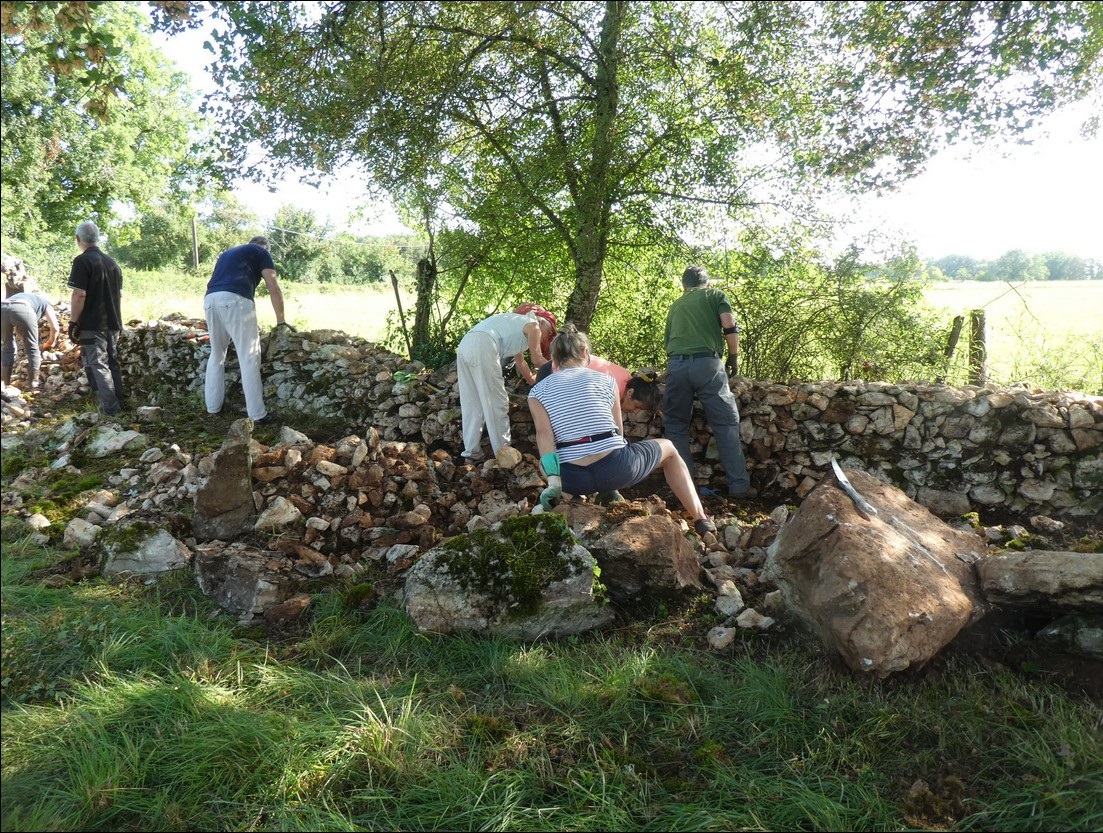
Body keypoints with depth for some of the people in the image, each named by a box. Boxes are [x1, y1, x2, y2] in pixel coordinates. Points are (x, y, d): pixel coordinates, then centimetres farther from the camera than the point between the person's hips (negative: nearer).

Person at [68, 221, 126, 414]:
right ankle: (119, 403, 18)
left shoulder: (82, 261, -10)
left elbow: (80, 295, -17)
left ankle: (110, 408, -10)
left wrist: (73, 322, -12)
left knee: (97, 365, -5)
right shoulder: (112, 262, 13)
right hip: (112, 323, 7)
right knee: (112, 363, 14)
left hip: (92, 324, -7)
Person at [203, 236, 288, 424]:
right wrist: (281, 320, 19)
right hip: (235, 300, -6)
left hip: (210, 300, 6)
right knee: (249, 358, -2)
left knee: (217, 355, 20)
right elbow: (274, 290, 9)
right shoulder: (261, 253, 18)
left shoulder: (227, 253, 36)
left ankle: (213, 407, 25)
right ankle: (257, 414, -1)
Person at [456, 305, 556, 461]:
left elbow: (521, 362, 46)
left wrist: (533, 380, 55)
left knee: (471, 403, 13)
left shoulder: (519, 323, 36)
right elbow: (537, 359, 5)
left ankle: (471, 451, 16)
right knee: (497, 403, 0)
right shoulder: (533, 325, 11)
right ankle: (504, 452, 6)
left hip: (465, 345, 9)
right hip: (483, 347, -9)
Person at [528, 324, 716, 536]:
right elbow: (618, 432, 15)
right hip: (615, 469, -1)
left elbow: (544, 433, -5)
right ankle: (701, 519, 34)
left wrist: (553, 480, -12)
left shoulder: (538, 392, 11)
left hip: (573, 480, 2)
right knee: (668, 448, 29)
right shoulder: (605, 379, 13)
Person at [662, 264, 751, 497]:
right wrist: (734, 356, 12)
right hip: (707, 363, -3)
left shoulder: (676, 305, 29)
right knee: (726, 423, 5)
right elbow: (729, 325, 0)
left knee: (676, 425, 15)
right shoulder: (715, 295, 18)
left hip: (676, 365, 3)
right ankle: (738, 485, 3)